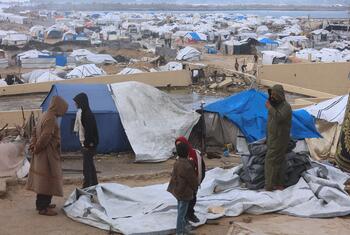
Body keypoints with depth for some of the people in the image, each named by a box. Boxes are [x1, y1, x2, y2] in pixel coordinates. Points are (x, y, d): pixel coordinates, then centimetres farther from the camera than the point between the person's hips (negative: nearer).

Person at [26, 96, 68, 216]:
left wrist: (33, 144, 5)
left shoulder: (45, 115, 12)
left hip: (42, 154, 10)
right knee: (47, 180, -5)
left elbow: (35, 130, 16)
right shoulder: (51, 118, -19)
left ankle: (42, 203, 28)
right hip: (48, 154, -10)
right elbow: (45, 136, -25)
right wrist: (37, 148, -12)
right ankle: (43, 208, -1)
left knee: (42, 179, 17)